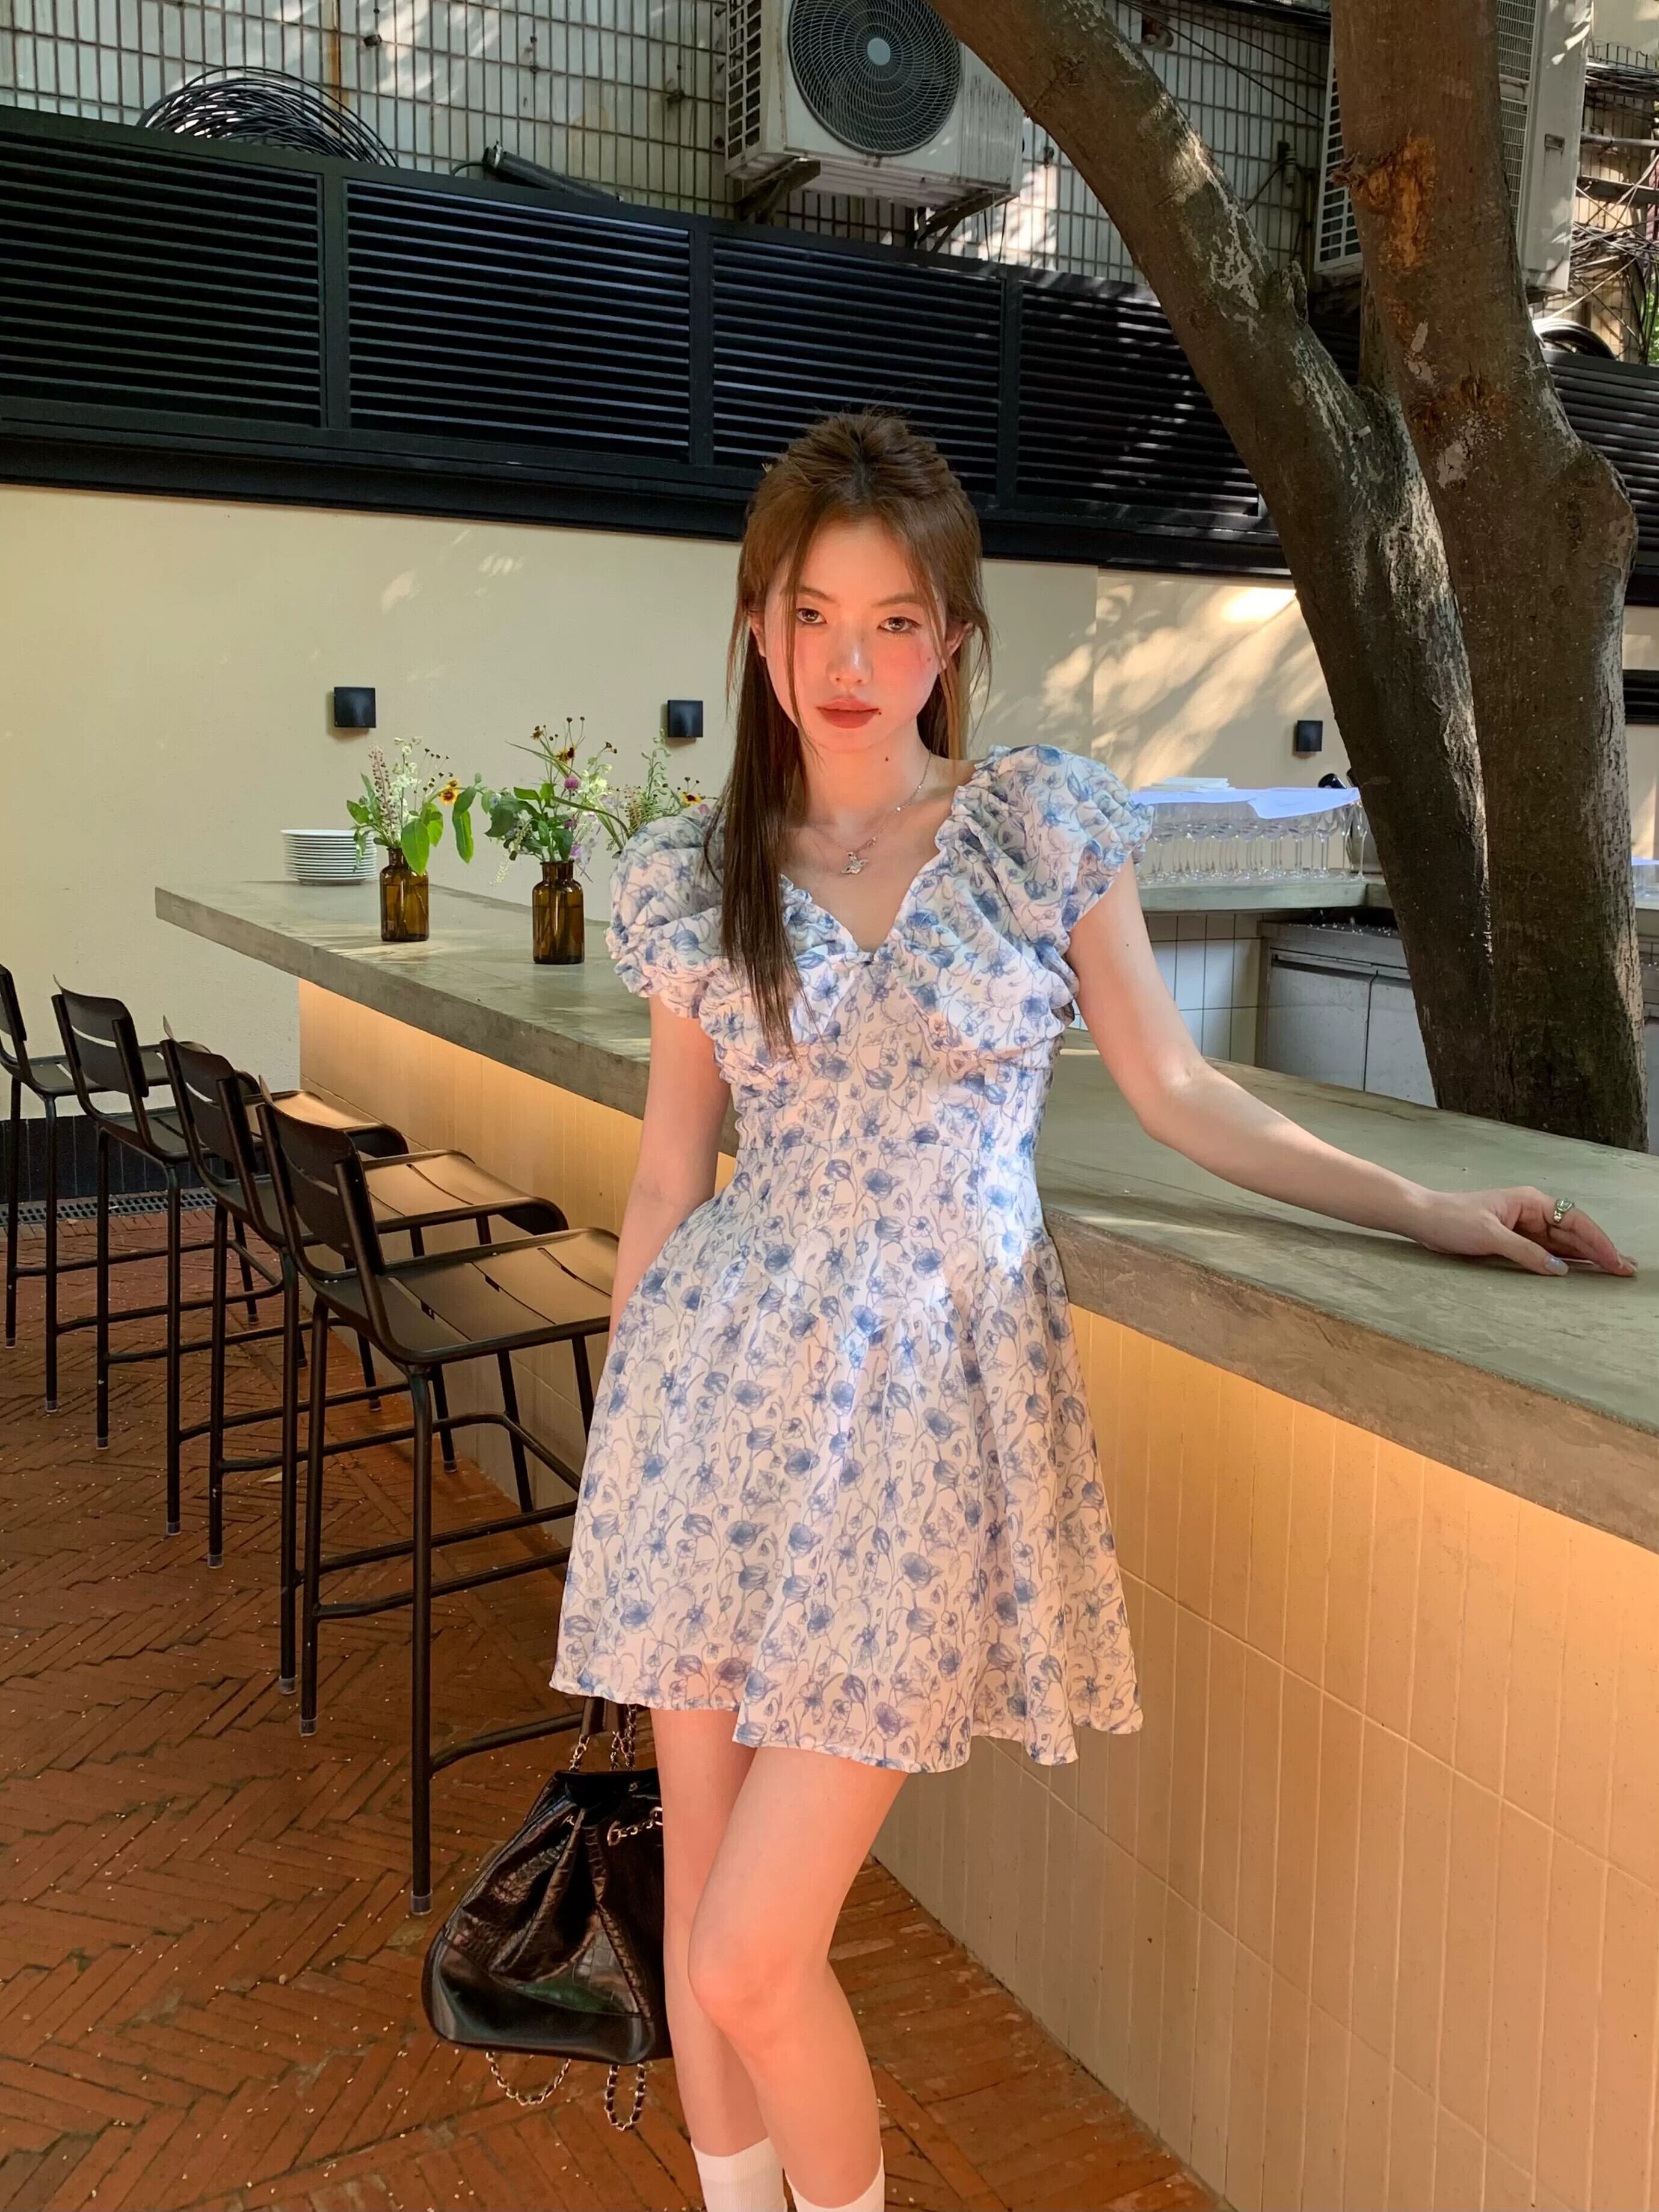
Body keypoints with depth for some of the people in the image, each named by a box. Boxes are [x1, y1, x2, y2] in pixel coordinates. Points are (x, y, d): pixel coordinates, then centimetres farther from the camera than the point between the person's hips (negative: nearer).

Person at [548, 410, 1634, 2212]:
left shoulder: (1045, 825, 0)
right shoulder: (691, 873, 4)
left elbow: (1175, 1091, 6)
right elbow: (670, 1167, 9)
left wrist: (1428, 1210, 1)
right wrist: (619, 1427, 11)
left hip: (931, 1388, -2)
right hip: (722, 1384, 3)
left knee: (751, 1960, -2)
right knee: (701, 1895, 13)